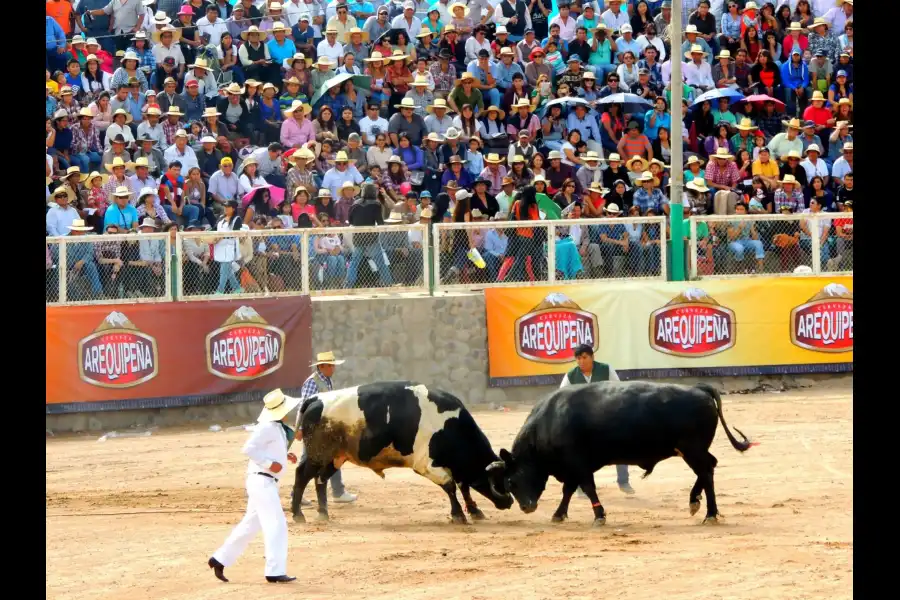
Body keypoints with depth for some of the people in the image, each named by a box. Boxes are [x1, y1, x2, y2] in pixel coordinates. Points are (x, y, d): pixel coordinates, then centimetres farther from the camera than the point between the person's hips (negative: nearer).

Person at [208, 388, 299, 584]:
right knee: (276, 525, -9)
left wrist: (285, 456, 11)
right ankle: (275, 571, -9)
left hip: (266, 482, 10)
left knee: (251, 524, 15)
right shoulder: (268, 427, -16)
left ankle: (220, 559, 21)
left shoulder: (277, 427, 15)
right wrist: (269, 463, -23)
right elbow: (248, 449, -22)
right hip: (262, 481, -10)